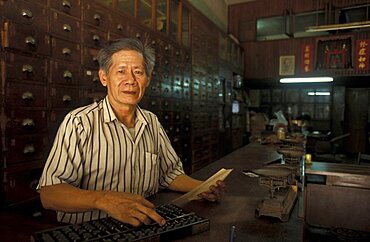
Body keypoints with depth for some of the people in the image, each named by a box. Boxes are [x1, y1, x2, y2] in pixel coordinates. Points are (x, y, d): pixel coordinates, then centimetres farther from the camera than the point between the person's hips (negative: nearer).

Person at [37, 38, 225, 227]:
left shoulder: (152, 123, 6)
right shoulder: (79, 123, -12)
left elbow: (169, 173, 13)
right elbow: (49, 193, -17)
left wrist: (200, 187, -4)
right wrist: (104, 199, -32)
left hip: (145, 228, 3)